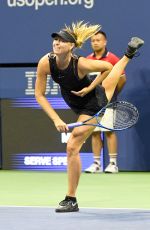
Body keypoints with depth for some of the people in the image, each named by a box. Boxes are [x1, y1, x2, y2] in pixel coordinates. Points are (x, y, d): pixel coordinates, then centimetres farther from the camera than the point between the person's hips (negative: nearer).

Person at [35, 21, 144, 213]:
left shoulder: (81, 64, -36)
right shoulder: (45, 63, -28)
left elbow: (108, 67, -16)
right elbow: (39, 95, -20)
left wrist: (90, 88, -24)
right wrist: (56, 119, -28)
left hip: (93, 105, -6)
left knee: (72, 147, -15)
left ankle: (71, 200, -1)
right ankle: (129, 54, 65)